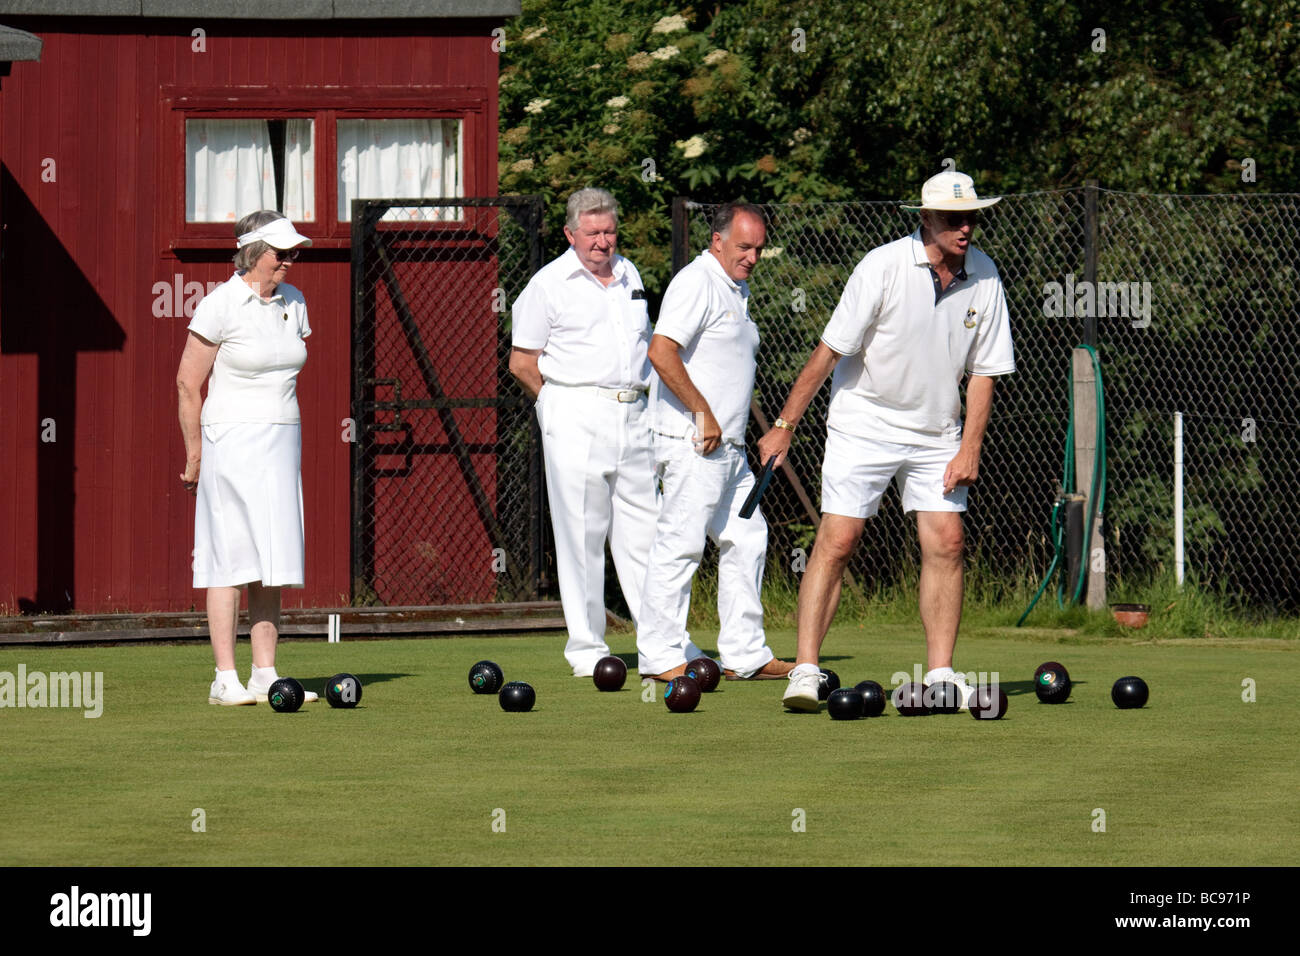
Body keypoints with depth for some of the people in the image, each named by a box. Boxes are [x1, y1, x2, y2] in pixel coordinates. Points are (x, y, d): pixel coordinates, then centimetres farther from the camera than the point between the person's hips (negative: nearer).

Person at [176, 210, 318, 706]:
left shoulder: (292, 303, 10)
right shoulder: (221, 305, -10)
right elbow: (188, 383, -7)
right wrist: (195, 456, -4)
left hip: (281, 442, 6)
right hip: (233, 442, -6)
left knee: (272, 563, 4)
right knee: (232, 561, -8)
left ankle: (265, 676, 7)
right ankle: (225, 680, -7)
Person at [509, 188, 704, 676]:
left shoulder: (629, 275, 15)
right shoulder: (549, 284, -3)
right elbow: (522, 362, -1)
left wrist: (641, 394, 15)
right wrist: (567, 406, -1)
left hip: (632, 414, 5)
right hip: (575, 418, -5)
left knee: (643, 531, 5)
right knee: (581, 535, -5)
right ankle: (585, 646, 0)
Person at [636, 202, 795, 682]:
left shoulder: (738, 290, 19)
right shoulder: (696, 283, -12)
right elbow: (661, 351, -23)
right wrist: (703, 414, -20)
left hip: (726, 445, 10)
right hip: (693, 443, -10)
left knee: (747, 540, 12)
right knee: (680, 544, -9)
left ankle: (745, 654, 16)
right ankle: (661, 655, -7)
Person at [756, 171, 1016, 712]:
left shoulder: (984, 278, -4)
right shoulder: (883, 267, -17)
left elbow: (983, 371, 4)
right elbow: (829, 351, -13)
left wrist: (969, 448, -4)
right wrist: (785, 425, -12)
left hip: (935, 434, 4)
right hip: (863, 424, -4)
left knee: (945, 542, -4)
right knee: (837, 540, -10)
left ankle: (940, 673, 3)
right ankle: (805, 671, -9)